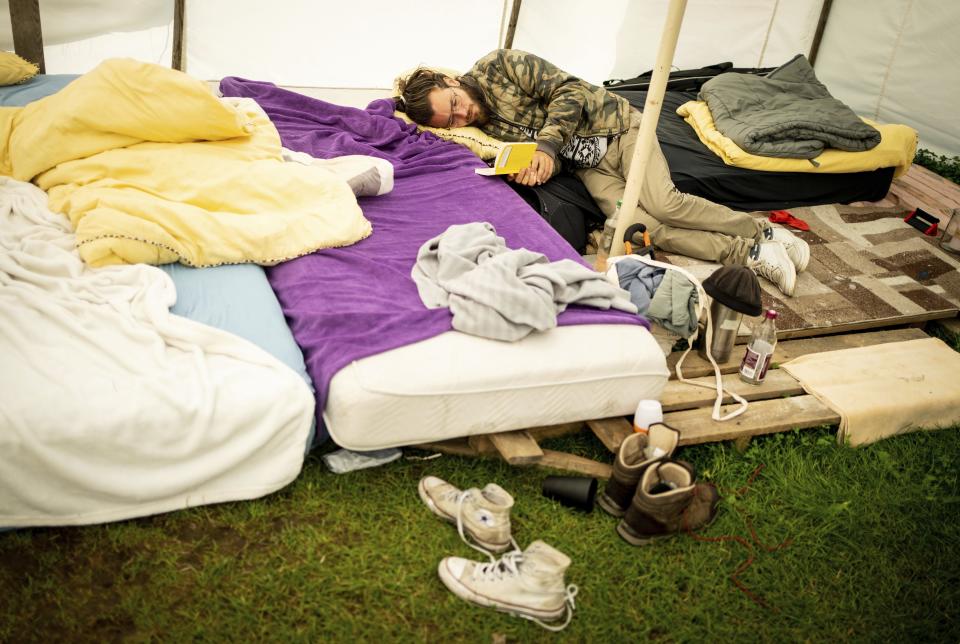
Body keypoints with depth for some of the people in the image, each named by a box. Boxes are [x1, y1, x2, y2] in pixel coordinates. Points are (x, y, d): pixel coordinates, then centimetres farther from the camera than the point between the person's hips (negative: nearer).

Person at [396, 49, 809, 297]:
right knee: (642, 227, -19)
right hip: (587, 166, 3)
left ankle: (760, 232, -4)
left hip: (615, 125, -3)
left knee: (663, 204, -22)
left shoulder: (497, 66, -14)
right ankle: (745, 254, -11)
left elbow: (567, 90, -15)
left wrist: (546, 144, -26)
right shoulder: (483, 131, -3)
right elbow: (530, 152, -7)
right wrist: (530, 170, -30)